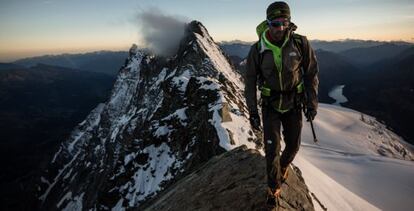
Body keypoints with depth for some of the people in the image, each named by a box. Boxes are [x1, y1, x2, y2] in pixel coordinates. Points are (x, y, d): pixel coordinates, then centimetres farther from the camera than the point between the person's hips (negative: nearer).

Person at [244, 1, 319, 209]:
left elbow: (311, 73, -2)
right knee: (272, 149, -2)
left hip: (293, 104, 2)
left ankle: (284, 165, 49)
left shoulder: (300, 43, -14)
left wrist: (312, 102, -3)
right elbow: (250, 81, -6)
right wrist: (253, 111, -8)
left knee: (293, 145, 13)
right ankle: (274, 189, 21)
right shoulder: (257, 49, -15)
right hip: (270, 106, -1)